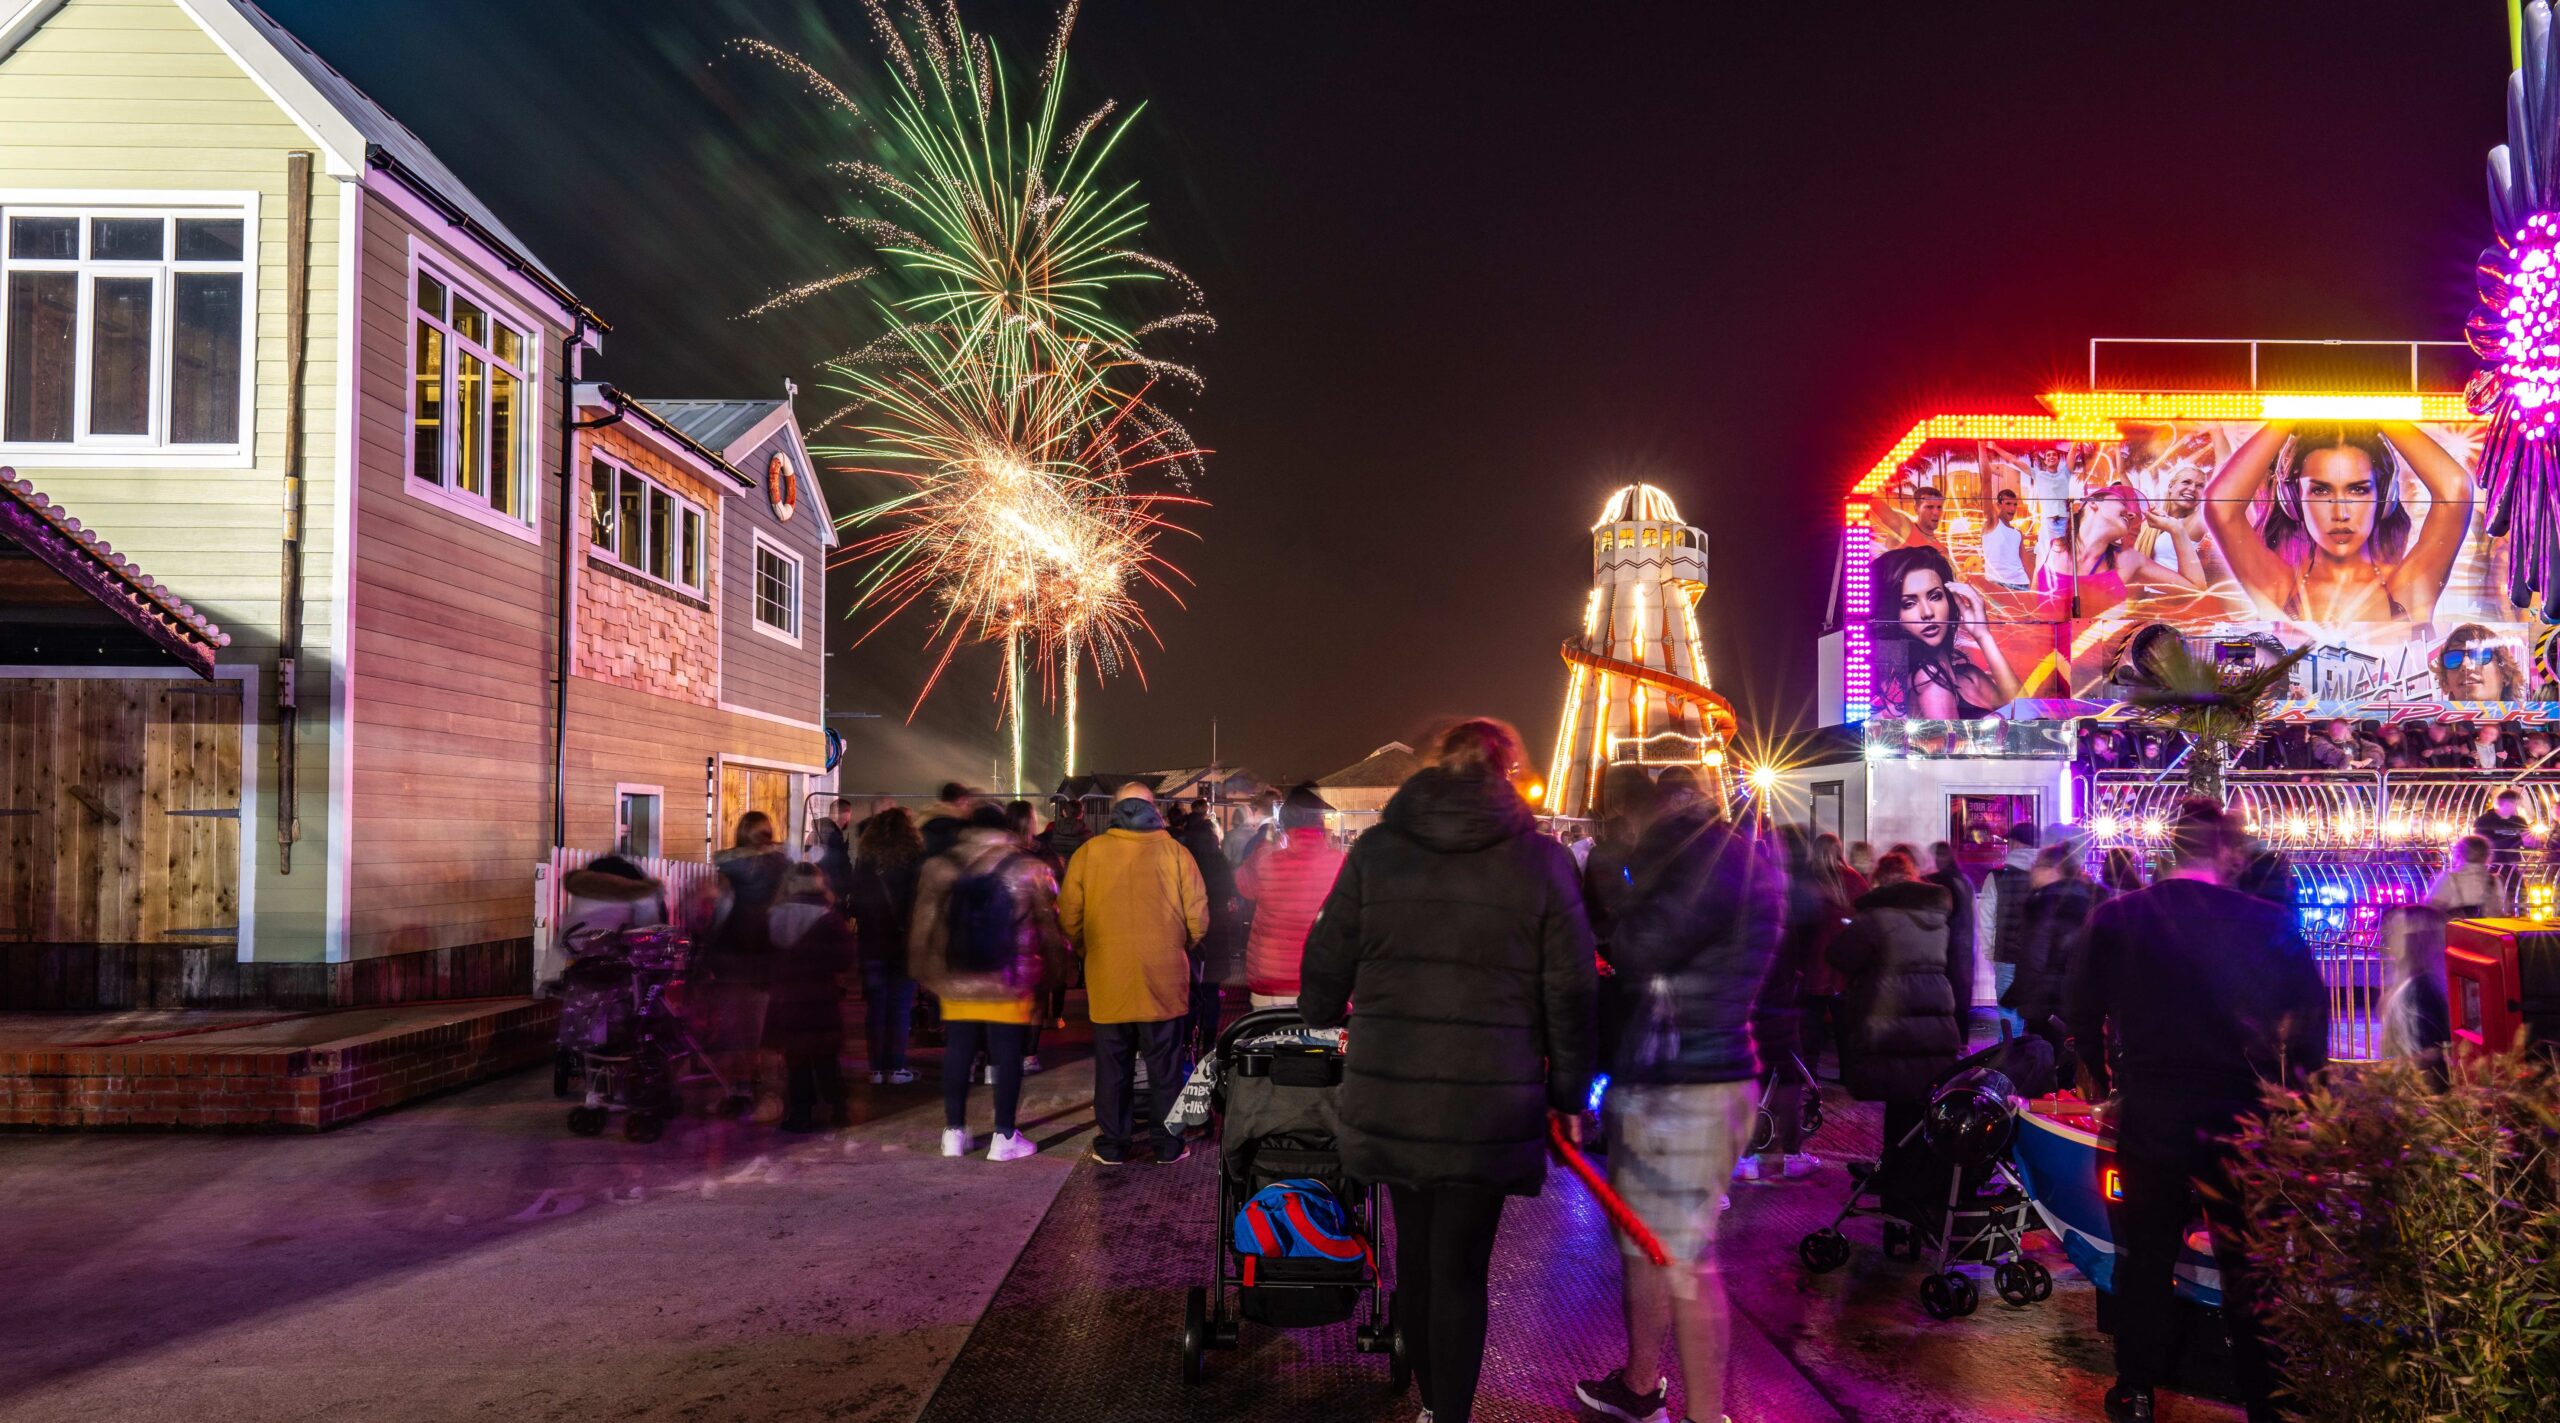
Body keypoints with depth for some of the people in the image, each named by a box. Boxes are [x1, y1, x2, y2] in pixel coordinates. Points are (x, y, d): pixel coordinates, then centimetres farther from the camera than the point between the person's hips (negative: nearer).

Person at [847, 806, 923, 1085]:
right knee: (900, 1007, 3)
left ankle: (876, 1068, 9)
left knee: (874, 1007, 8)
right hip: (905, 944, -2)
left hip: (871, 944, 2)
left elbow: (854, 901, 3)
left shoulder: (864, 859, -2)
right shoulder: (915, 859, -9)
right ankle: (896, 1068, 3)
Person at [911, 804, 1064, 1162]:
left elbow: (924, 928, 3)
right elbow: (1049, 927, -2)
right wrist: (1050, 972, 9)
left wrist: (926, 972, 12)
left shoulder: (938, 867, 1)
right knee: (1007, 1054, 4)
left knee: (957, 1053, 11)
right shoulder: (1029, 869, -4)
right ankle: (1004, 1137, 8)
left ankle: (954, 1132, 17)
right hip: (1010, 983, -2)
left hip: (955, 981, 2)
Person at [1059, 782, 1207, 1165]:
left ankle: (1111, 1145, 18)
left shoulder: (1088, 853, -4)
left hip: (1107, 980, 1)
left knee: (1112, 1067, 12)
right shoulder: (1174, 852, -5)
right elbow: (1197, 918, -4)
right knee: (1164, 1068, 11)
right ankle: (1169, 1145, 17)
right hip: (1164, 981, 0)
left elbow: (1069, 918, 0)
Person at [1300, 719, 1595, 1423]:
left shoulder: (1375, 849, 2)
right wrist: (1568, 1095, 8)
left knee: (1417, 1250, 18)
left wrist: (1321, 1022, 26)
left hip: (1389, 1092, 3)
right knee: (1460, 1268, 4)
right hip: (1490, 1102, -2)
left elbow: (1327, 961, 7)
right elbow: (1569, 990, -1)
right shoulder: (1542, 861, -2)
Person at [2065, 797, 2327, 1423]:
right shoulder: (2270, 923, -10)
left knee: (2146, 1254, 14)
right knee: (2249, 1260, 12)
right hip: (2241, 1115, -1)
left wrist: (2104, 1081, 16)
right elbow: (2311, 1019, -3)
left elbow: (2082, 1013, 0)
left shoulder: (2116, 918, -7)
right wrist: (2292, 1091, 13)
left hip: (2149, 1113, 1)